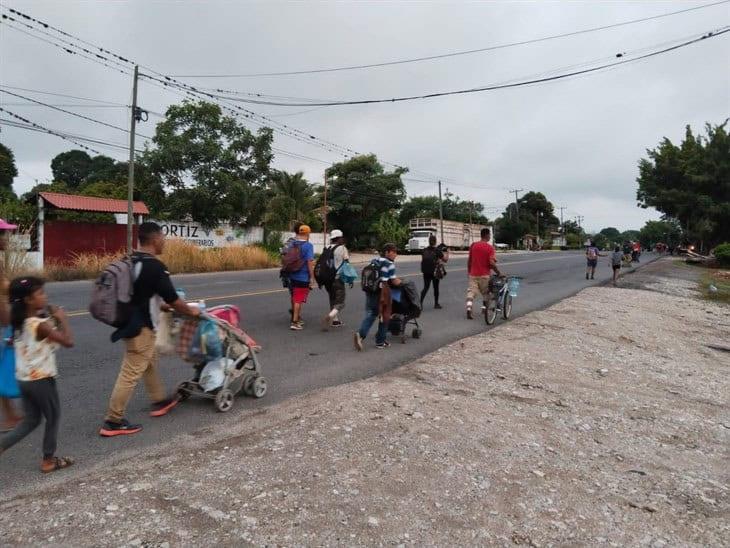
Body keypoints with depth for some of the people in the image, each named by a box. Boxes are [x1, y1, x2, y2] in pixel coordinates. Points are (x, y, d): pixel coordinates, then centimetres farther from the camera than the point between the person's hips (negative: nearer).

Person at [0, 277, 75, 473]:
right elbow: (68, 342, -27)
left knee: (31, 420, 21)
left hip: (23, 379, 8)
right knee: (53, 418, 11)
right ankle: (48, 460, 22)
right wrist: (62, 319, -15)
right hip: (41, 380, -8)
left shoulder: (20, 322, 1)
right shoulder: (40, 325, -23)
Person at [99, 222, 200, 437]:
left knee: (150, 362, 23)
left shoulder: (130, 261, 7)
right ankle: (113, 422, 6)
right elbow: (173, 298, -15)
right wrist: (190, 311, 2)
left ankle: (159, 401, 37)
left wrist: (159, 306, 24)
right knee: (131, 373, -2)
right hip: (141, 328, -10)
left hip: (130, 323, 10)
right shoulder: (155, 266, -20)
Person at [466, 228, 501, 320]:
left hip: (473, 274, 2)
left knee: (471, 291, -1)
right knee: (486, 292, 18)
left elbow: (469, 261, 7)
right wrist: (498, 272, -6)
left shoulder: (473, 245, 1)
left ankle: (469, 308, -18)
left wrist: (469, 271, 19)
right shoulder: (490, 247, -10)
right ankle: (485, 307, 27)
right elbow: (492, 263, -18)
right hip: (484, 274, -2)